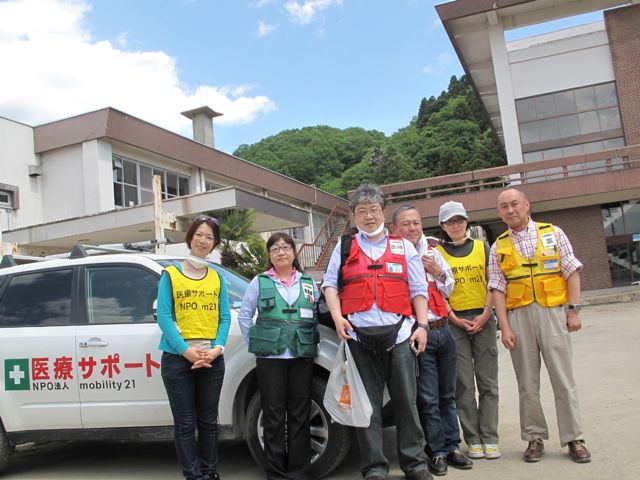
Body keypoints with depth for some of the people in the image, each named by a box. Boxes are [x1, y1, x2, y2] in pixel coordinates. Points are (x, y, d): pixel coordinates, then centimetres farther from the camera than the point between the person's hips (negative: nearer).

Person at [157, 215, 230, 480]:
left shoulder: (217, 277, 11)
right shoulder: (170, 275, 2)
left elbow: (225, 317, 5)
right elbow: (164, 318, -6)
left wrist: (217, 347, -12)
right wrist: (185, 350, -17)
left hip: (212, 359, 3)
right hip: (177, 358, -3)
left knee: (208, 421, 12)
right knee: (185, 423, 3)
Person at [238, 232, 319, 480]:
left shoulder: (308, 283, 11)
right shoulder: (260, 282, 5)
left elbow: (318, 317, 14)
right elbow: (244, 315, 7)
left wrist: (312, 343, 4)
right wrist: (256, 344, 2)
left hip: (302, 357, 2)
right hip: (270, 358, -2)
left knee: (299, 415, 6)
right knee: (274, 416, 2)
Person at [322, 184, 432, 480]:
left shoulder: (403, 247, 15)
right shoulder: (344, 247, 15)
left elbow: (418, 289, 13)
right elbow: (330, 284, 10)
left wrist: (422, 325, 3)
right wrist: (337, 316, -6)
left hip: (398, 332, 0)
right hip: (359, 334, 0)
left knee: (406, 400, 3)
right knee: (368, 403, 3)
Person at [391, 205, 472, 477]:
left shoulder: (432, 253, 15)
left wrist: (438, 273, 2)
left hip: (443, 329, 6)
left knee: (448, 394, 12)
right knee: (428, 398, -1)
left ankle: (452, 447, 22)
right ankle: (437, 452, 11)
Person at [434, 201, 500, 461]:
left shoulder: (482, 247, 11)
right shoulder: (437, 253, 6)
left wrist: (485, 314, -6)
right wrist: (455, 319, -8)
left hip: (483, 319, 2)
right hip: (454, 321, -1)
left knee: (488, 381, 2)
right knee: (463, 383, 0)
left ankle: (489, 437, 9)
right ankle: (473, 439, 8)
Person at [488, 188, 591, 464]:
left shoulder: (553, 233, 7)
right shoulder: (498, 247, 9)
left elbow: (572, 272, 4)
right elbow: (498, 289, 4)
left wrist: (574, 310, -4)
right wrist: (504, 327, -4)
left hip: (552, 312, -1)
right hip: (518, 316, 1)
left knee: (564, 379, 1)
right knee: (527, 383, 6)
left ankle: (574, 439, 12)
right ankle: (535, 438, 18)